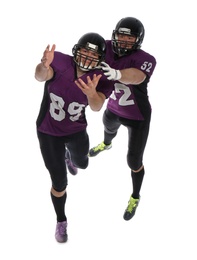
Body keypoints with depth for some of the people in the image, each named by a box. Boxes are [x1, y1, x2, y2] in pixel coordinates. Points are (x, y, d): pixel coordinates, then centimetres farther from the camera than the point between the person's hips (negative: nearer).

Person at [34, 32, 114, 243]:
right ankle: (61, 221, 31)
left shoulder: (100, 78, -20)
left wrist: (91, 93, -60)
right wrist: (44, 66, -73)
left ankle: (69, 155, 70)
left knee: (82, 164, 32)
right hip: (49, 132, -3)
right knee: (59, 182, 4)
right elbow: (40, 77, -49)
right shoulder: (59, 61, -28)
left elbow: (96, 106, -36)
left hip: (76, 130, 3)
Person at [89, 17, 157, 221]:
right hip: (114, 109, 6)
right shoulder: (107, 48, -20)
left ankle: (135, 197, 34)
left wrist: (117, 74, -75)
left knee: (134, 161, 4)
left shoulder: (145, 59, -35)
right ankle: (106, 144, 79)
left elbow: (137, 76, -54)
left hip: (137, 118, -5)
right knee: (109, 128, 39)